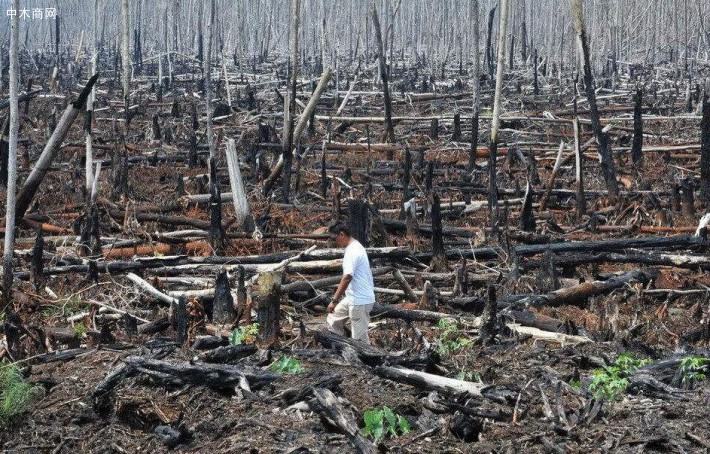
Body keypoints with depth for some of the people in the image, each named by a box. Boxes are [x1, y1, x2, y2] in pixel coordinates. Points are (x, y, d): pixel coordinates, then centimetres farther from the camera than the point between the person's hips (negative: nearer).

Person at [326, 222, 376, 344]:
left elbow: (347, 278, -27)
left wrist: (334, 300, -26)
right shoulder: (356, 247, 12)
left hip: (360, 301, -11)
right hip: (354, 298, 11)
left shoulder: (352, 251, -20)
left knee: (359, 336, -3)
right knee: (333, 319, 19)